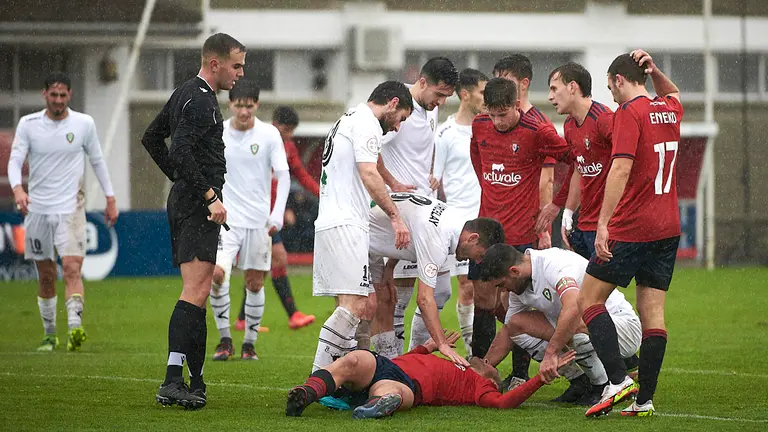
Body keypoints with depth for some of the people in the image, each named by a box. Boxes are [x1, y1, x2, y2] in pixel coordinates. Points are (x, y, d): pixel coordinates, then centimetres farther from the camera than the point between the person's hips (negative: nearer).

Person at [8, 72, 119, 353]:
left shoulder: (84, 123, 1)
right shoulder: (28, 124, 0)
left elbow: (97, 161, 11)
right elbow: (15, 160, -6)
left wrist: (110, 198, 11)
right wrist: (17, 188, -25)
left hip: (70, 208, -2)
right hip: (37, 209, 2)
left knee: (72, 267, -19)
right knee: (45, 275, 9)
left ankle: (75, 328, -32)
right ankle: (49, 334, 21)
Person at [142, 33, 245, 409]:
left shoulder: (185, 94, 18)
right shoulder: (201, 101, -13)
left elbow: (152, 138, 28)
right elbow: (181, 152, -25)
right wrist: (210, 196, -23)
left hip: (185, 199, 11)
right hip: (197, 207, -11)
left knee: (197, 293, 11)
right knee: (195, 293, -16)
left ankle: (195, 383, 12)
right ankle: (172, 381, -23)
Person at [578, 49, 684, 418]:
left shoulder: (629, 113, -11)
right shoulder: (670, 111, 12)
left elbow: (621, 169, -21)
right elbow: (673, 94, 39)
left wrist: (603, 224, -23)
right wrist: (655, 71, 19)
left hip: (631, 229, -7)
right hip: (668, 228, 7)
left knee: (589, 299, 1)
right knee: (652, 311, 5)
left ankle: (618, 381, -14)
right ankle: (645, 399, 2)